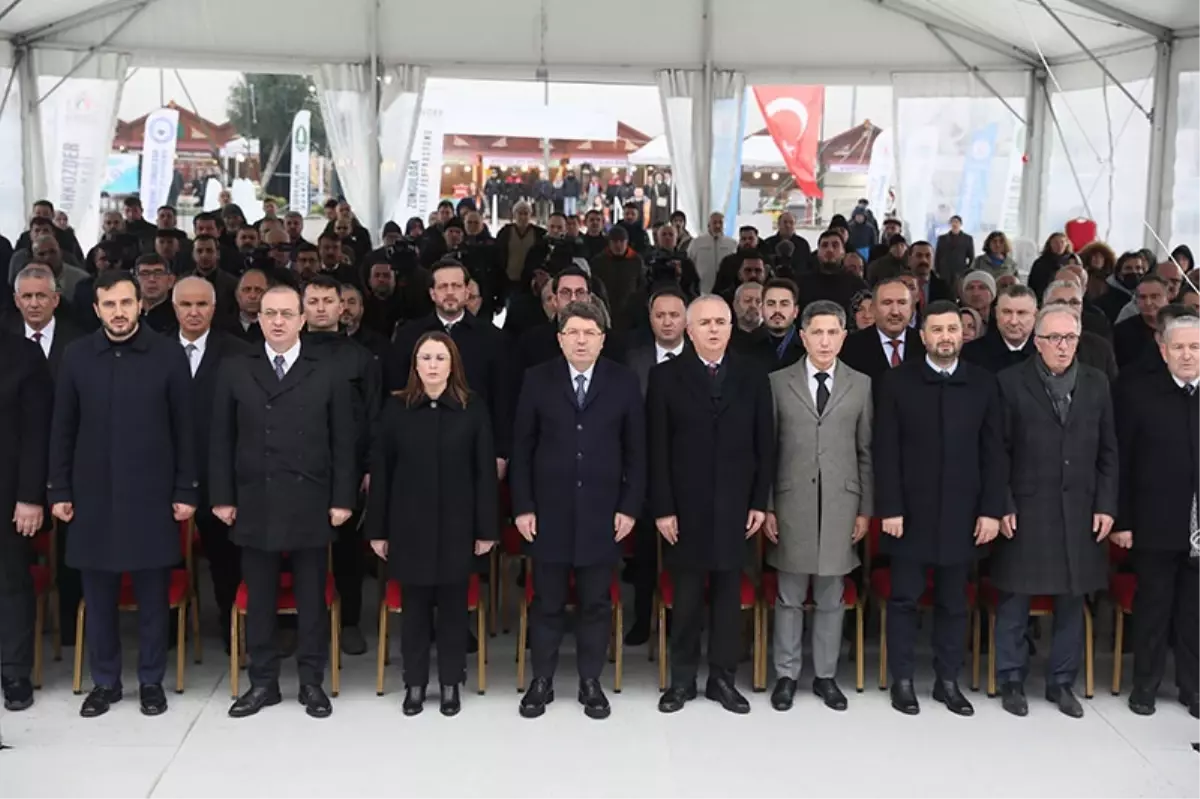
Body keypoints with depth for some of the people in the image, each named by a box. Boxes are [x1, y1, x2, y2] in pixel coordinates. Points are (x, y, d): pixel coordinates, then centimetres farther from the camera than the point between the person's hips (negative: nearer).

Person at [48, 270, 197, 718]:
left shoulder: (168, 355, -2)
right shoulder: (77, 356, 3)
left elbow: (184, 428, -1)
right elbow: (62, 429, 7)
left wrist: (185, 490, -4)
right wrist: (59, 490, 3)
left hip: (151, 493, -2)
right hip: (93, 494, 2)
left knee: (152, 593, 6)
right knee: (98, 594, 9)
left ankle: (151, 681, 20)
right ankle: (104, 681, 23)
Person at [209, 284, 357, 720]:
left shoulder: (328, 374, 2)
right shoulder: (235, 371, 6)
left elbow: (343, 442, 1)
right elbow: (221, 440, 5)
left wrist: (342, 499, -5)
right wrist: (222, 497, -1)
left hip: (310, 505, -1)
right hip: (254, 504, 1)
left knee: (312, 597, 7)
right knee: (259, 598, 9)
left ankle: (311, 681, 18)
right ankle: (262, 682, 21)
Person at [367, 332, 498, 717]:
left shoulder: (473, 410, -2)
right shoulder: (396, 408, 1)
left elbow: (485, 473, -2)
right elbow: (380, 471, 2)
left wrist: (486, 528, -4)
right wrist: (377, 528, 0)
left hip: (456, 525, 0)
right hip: (409, 524, 1)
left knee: (453, 604, 8)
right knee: (415, 605, 8)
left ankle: (450, 682, 22)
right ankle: (415, 682, 23)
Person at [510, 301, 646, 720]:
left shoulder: (624, 381, 1)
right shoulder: (538, 379, 1)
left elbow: (636, 450, 3)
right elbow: (522, 447, 2)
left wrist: (630, 507, -3)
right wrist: (523, 506, -3)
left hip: (601, 513, 0)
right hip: (549, 511, 0)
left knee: (596, 603, 9)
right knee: (547, 602, 9)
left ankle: (591, 682, 23)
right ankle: (542, 681, 23)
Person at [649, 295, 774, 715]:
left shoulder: (753, 376, 5)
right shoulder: (666, 377, 0)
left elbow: (764, 444, 5)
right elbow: (657, 449, -3)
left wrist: (760, 502, 0)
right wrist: (662, 508, -8)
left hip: (734, 506, 1)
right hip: (686, 506, -1)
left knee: (729, 595, 8)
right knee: (687, 597, 7)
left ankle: (723, 678, 21)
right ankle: (682, 679, 20)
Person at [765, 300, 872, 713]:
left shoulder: (861, 385, 5)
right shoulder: (778, 383, 2)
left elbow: (866, 452, 6)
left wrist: (865, 509, 3)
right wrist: (766, 507, -1)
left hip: (840, 504, 1)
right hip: (791, 504, -1)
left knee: (831, 598, 9)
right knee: (789, 596, 7)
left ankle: (825, 675, 21)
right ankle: (786, 675, 18)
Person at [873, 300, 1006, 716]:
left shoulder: (983, 383, 4)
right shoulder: (896, 381, -1)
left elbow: (993, 453, 3)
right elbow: (885, 451, -4)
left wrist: (991, 509, -3)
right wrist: (889, 508, -10)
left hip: (961, 513, 2)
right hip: (910, 511, -1)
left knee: (953, 602, 10)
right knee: (904, 598, 6)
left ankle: (947, 681, 21)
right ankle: (902, 680, 17)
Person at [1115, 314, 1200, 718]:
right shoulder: (1138, 392, -3)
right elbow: (1122, 460, -4)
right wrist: (1122, 520, -7)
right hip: (1156, 524, -2)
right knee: (1152, 608, 10)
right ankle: (1145, 683, 24)